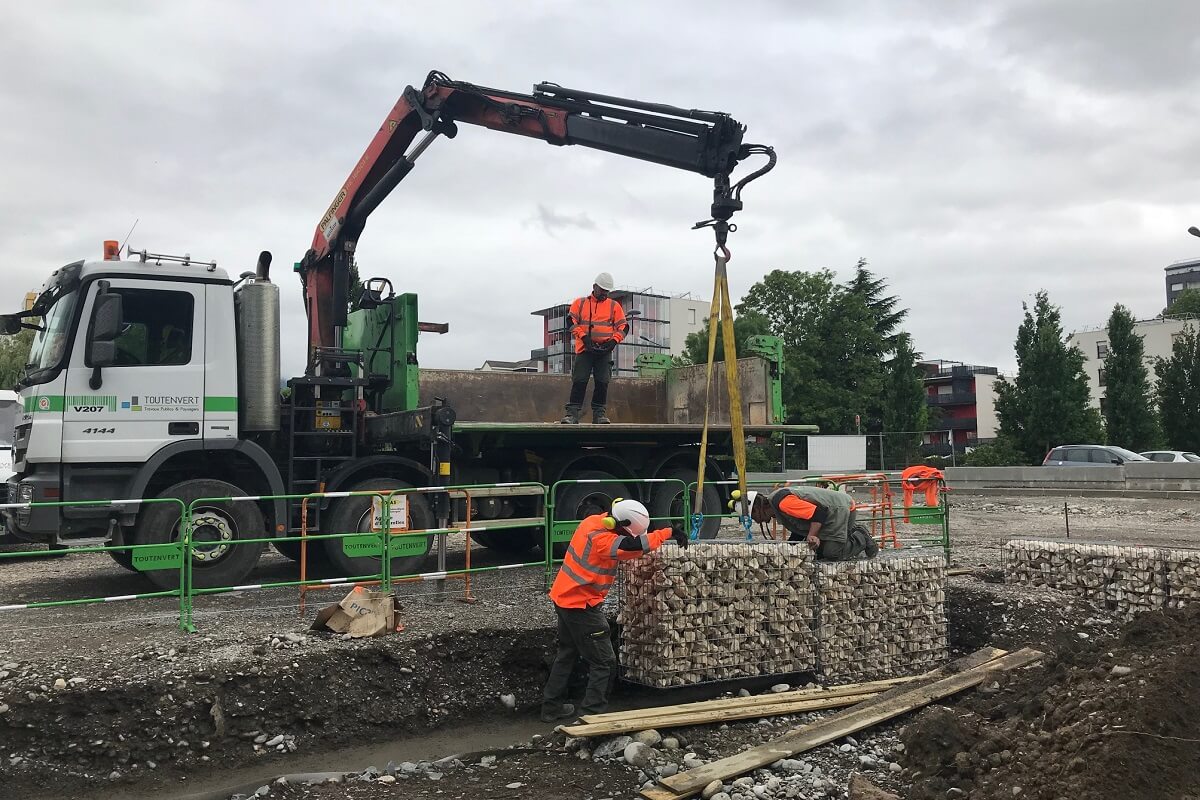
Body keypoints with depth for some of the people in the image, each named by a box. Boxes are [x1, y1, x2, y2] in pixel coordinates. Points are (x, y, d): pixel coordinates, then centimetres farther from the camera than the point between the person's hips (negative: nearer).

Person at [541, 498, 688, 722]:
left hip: (564, 598, 10)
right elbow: (635, 546, -39)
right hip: (581, 605, -10)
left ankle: (552, 707, 32)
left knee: (567, 654, 23)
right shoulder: (602, 539, -28)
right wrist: (668, 533, -31)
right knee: (603, 661, 0)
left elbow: (623, 547, 16)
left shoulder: (594, 521, -1)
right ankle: (592, 713, 2)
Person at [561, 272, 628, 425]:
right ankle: (573, 413, -6)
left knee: (602, 382, -2)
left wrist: (614, 340, -9)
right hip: (584, 349, -1)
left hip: (605, 350, 1)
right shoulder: (580, 303, 10)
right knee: (579, 381, -7)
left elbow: (622, 326, 9)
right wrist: (584, 337, -14)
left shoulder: (614, 306, 13)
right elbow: (571, 321, -1)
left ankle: (599, 413, 5)